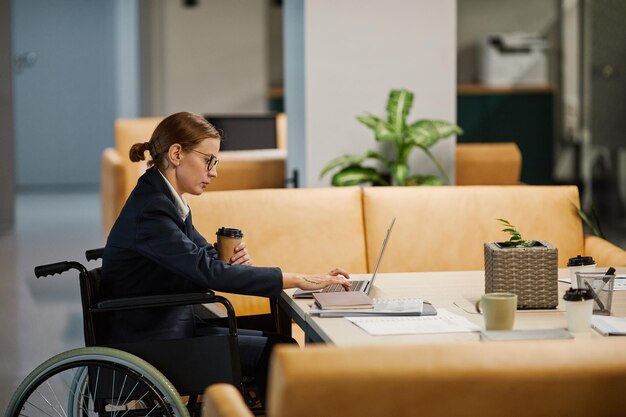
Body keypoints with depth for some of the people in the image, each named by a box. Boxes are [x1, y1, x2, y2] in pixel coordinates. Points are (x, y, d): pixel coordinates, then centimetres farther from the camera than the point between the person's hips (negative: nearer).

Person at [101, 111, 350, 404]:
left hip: (173, 324, 10)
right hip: (145, 342, -10)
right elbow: (208, 271, -29)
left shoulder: (166, 200, 9)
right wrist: (297, 280, -27)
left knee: (276, 342, 3)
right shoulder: (149, 210, -22)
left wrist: (234, 261, -10)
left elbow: (205, 255, 15)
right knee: (274, 353, -12)